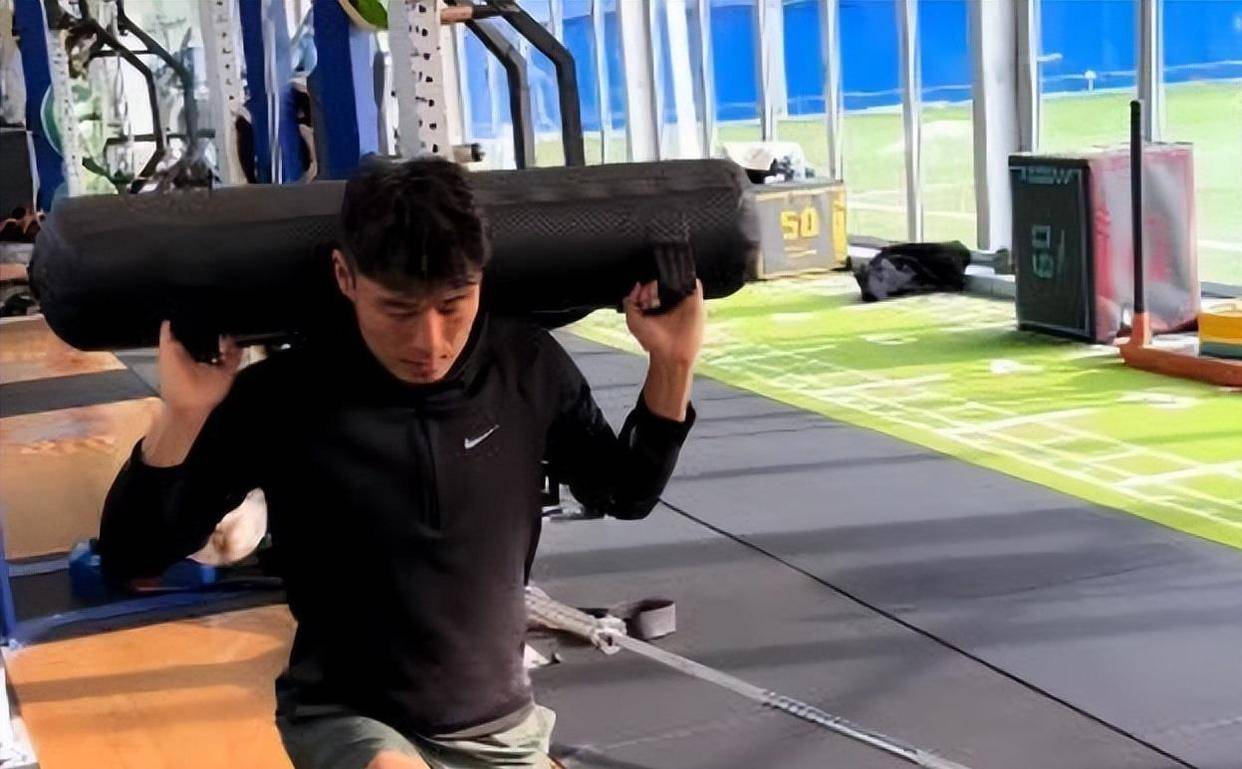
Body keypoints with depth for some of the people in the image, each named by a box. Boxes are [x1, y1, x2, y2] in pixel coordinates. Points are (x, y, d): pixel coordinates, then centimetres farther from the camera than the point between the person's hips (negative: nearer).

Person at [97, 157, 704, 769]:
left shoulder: (528, 368, -11)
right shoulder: (284, 399, -19)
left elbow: (626, 493, 7)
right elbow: (129, 560, -15)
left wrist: (672, 366, -8)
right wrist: (181, 417, -31)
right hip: (346, 717, -3)